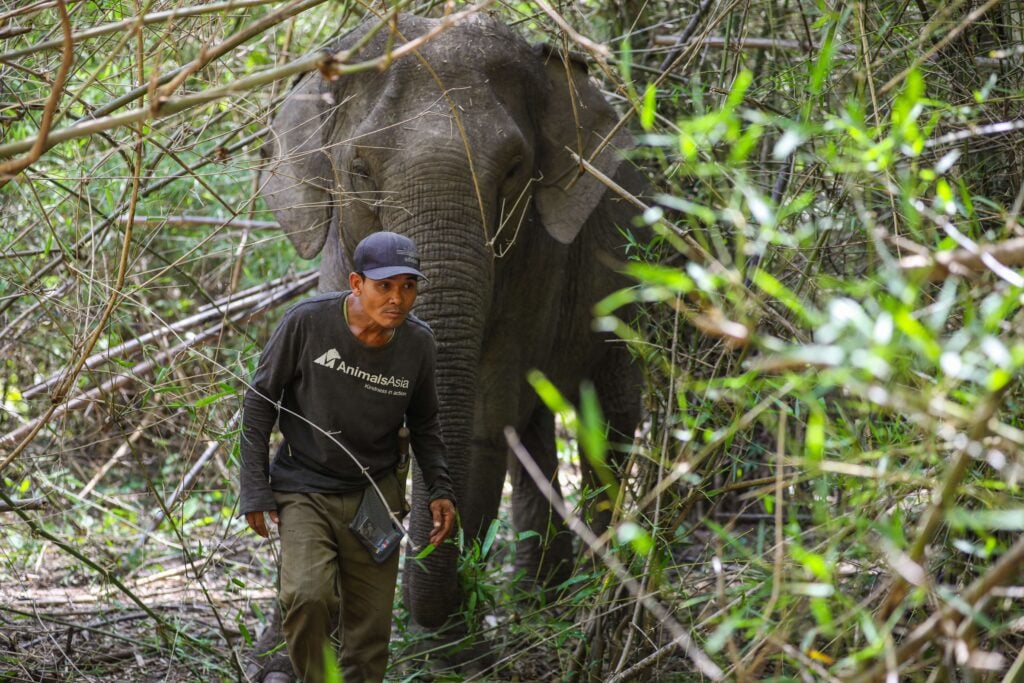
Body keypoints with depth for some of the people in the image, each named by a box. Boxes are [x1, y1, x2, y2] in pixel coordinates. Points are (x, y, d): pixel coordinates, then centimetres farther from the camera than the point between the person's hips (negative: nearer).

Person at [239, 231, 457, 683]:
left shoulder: (418, 344, -4)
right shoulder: (307, 322, -15)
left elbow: (424, 423, 14)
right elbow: (260, 399, -5)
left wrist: (439, 488, 1)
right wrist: (254, 490, -7)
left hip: (374, 496, 3)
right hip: (304, 490, -3)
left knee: (370, 628, 3)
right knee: (307, 595, -26)